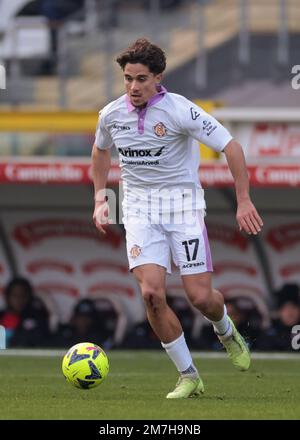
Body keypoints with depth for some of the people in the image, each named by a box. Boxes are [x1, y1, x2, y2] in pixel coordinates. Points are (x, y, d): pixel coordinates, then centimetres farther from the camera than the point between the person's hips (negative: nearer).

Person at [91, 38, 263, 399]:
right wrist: (100, 199, 16)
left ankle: (226, 333, 33)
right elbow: (101, 150, 23)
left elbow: (231, 147, -11)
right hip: (140, 211, 3)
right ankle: (188, 377, -2)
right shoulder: (111, 115, 0)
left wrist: (243, 200, -14)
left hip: (183, 205, -3)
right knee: (151, 293, -16)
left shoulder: (180, 110, -14)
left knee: (200, 297, -7)